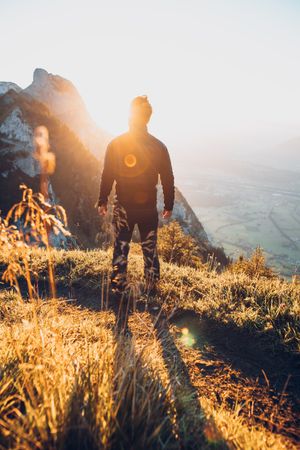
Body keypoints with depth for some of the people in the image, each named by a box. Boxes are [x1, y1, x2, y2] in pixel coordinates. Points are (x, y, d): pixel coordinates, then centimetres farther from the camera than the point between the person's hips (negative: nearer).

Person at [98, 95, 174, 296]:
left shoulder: (115, 144, -7)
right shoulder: (159, 146, -5)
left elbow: (107, 176, -3)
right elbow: (168, 179, -1)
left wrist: (103, 201, 8)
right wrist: (169, 205, 9)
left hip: (123, 206, 0)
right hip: (149, 207, 0)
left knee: (121, 248, 13)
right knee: (150, 249, 13)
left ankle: (118, 289, 21)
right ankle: (152, 289, 23)